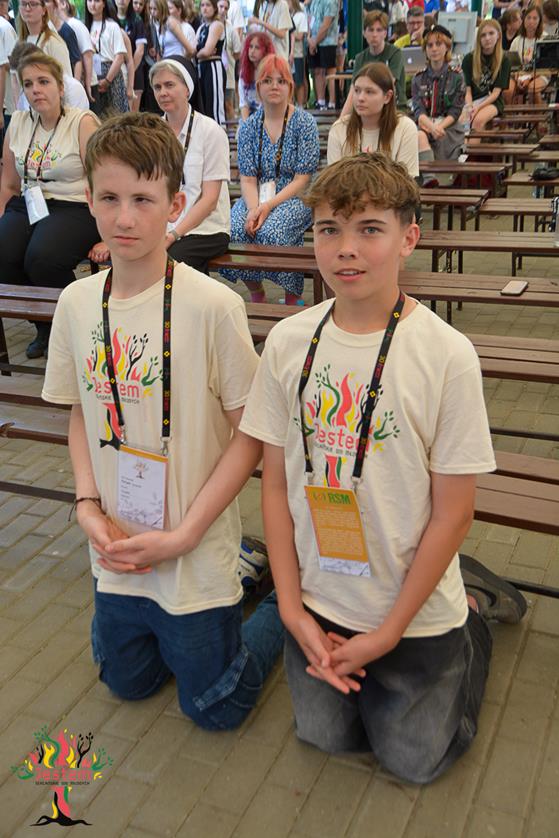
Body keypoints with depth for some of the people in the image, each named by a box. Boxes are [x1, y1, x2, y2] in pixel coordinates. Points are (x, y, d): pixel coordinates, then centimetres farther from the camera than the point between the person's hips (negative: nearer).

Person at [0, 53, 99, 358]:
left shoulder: (83, 122, -4)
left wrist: (103, 236, -17)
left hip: (74, 208, -5)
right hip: (27, 206, 5)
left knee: (41, 258, -33)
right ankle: (44, 329, 1)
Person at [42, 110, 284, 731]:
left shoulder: (212, 306, -19)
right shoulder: (77, 302, -4)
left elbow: (249, 430, -14)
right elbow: (81, 413, 8)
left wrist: (183, 535, -18)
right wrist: (89, 505, -6)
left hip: (197, 557, -5)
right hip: (115, 549, 5)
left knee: (216, 706, 12)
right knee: (128, 681, 24)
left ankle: (285, 602, 35)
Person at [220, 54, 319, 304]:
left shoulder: (304, 122, -2)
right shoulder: (249, 126, 8)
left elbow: (302, 179, -8)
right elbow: (247, 178, 3)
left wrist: (269, 206, -20)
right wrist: (253, 208, -18)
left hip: (292, 198, -3)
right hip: (257, 198, 4)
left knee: (271, 232, -34)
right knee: (233, 229, -26)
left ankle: (293, 298, -14)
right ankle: (256, 295, -5)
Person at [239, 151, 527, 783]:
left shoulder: (446, 355, -20)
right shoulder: (288, 341, -9)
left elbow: (453, 512, -14)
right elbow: (276, 481, -3)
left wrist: (388, 632, -12)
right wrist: (292, 608, -7)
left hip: (413, 610, -3)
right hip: (316, 599, 4)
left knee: (411, 759, 16)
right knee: (325, 736, 22)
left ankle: (474, 606, 33)